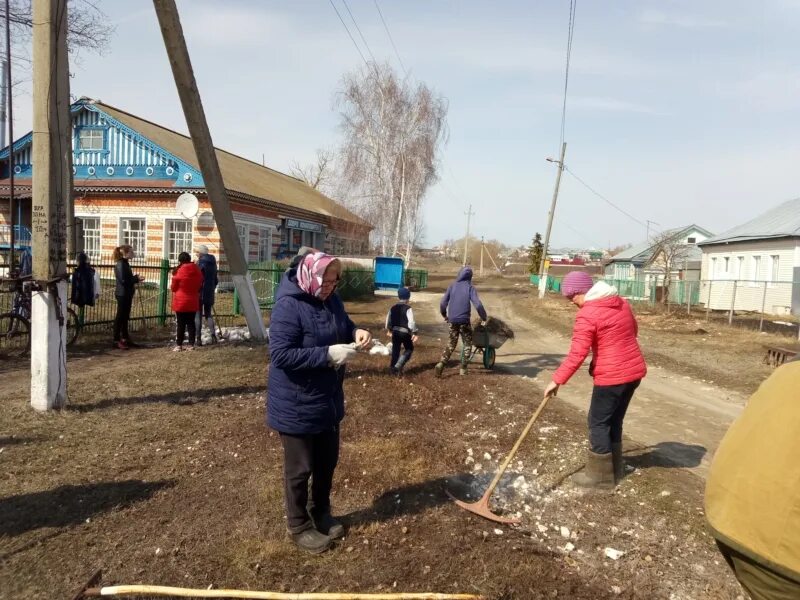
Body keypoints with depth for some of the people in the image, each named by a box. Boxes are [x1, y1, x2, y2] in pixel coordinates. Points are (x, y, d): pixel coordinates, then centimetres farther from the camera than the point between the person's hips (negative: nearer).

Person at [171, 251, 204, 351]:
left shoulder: (179, 271, -12)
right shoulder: (197, 270, 2)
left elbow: (173, 287, -2)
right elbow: (200, 286, 13)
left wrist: (171, 286, 19)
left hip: (181, 302, -4)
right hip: (193, 302, 4)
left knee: (181, 323, 1)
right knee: (191, 322, 8)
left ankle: (179, 345, 3)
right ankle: (191, 344, 7)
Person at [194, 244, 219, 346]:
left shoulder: (200, 263, -11)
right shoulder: (213, 263, 10)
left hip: (200, 292, -6)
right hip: (210, 293, 6)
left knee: (198, 315, 0)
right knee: (208, 314, 15)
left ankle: (199, 338, 0)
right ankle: (213, 334, -1)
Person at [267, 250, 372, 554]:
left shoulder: (331, 301, 1)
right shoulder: (288, 306, -23)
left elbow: (343, 326, 16)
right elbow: (280, 355, -28)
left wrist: (357, 332, -8)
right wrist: (327, 355, -32)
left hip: (328, 400, 8)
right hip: (296, 405, -8)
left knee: (327, 462, 22)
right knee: (300, 468, 10)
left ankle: (321, 514, 43)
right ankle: (298, 526, 31)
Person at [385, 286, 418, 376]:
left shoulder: (393, 308, 6)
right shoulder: (408, 309, -12)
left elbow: (388, 320, 15)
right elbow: (411, 322, -19)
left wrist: (389, 330, 29)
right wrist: (414, 333, -13)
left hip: (395, 331, 5)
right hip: (405, 332, -5)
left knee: (395, 350, 15)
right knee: (409, 349, 11)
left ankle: (393, 367, 18)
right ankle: (399, 365, -5)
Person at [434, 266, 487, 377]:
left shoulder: (452, 286, 5)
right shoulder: (470, 287, -4)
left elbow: (443, 303, 1)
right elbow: (478, 305, -13)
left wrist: (444, 315, 19)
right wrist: (484, 317, 1)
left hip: (452, 320, 3)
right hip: (464, 320, -3)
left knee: (451, 343, 16)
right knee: (467, 344, 14)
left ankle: (441, 363, -2)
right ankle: (463, 368, 13)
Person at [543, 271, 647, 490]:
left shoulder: (587, 315, -17)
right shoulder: (620, 302, 8)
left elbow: (576, 355, -19)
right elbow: (633, 331, 22)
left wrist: (557, 380, -14)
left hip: (612, 376, -8)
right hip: (634, 370, 9)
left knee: (598, 423, 6)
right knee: (614, 420, 20)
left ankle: (600, 476, 15)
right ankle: (614, 469, 32)